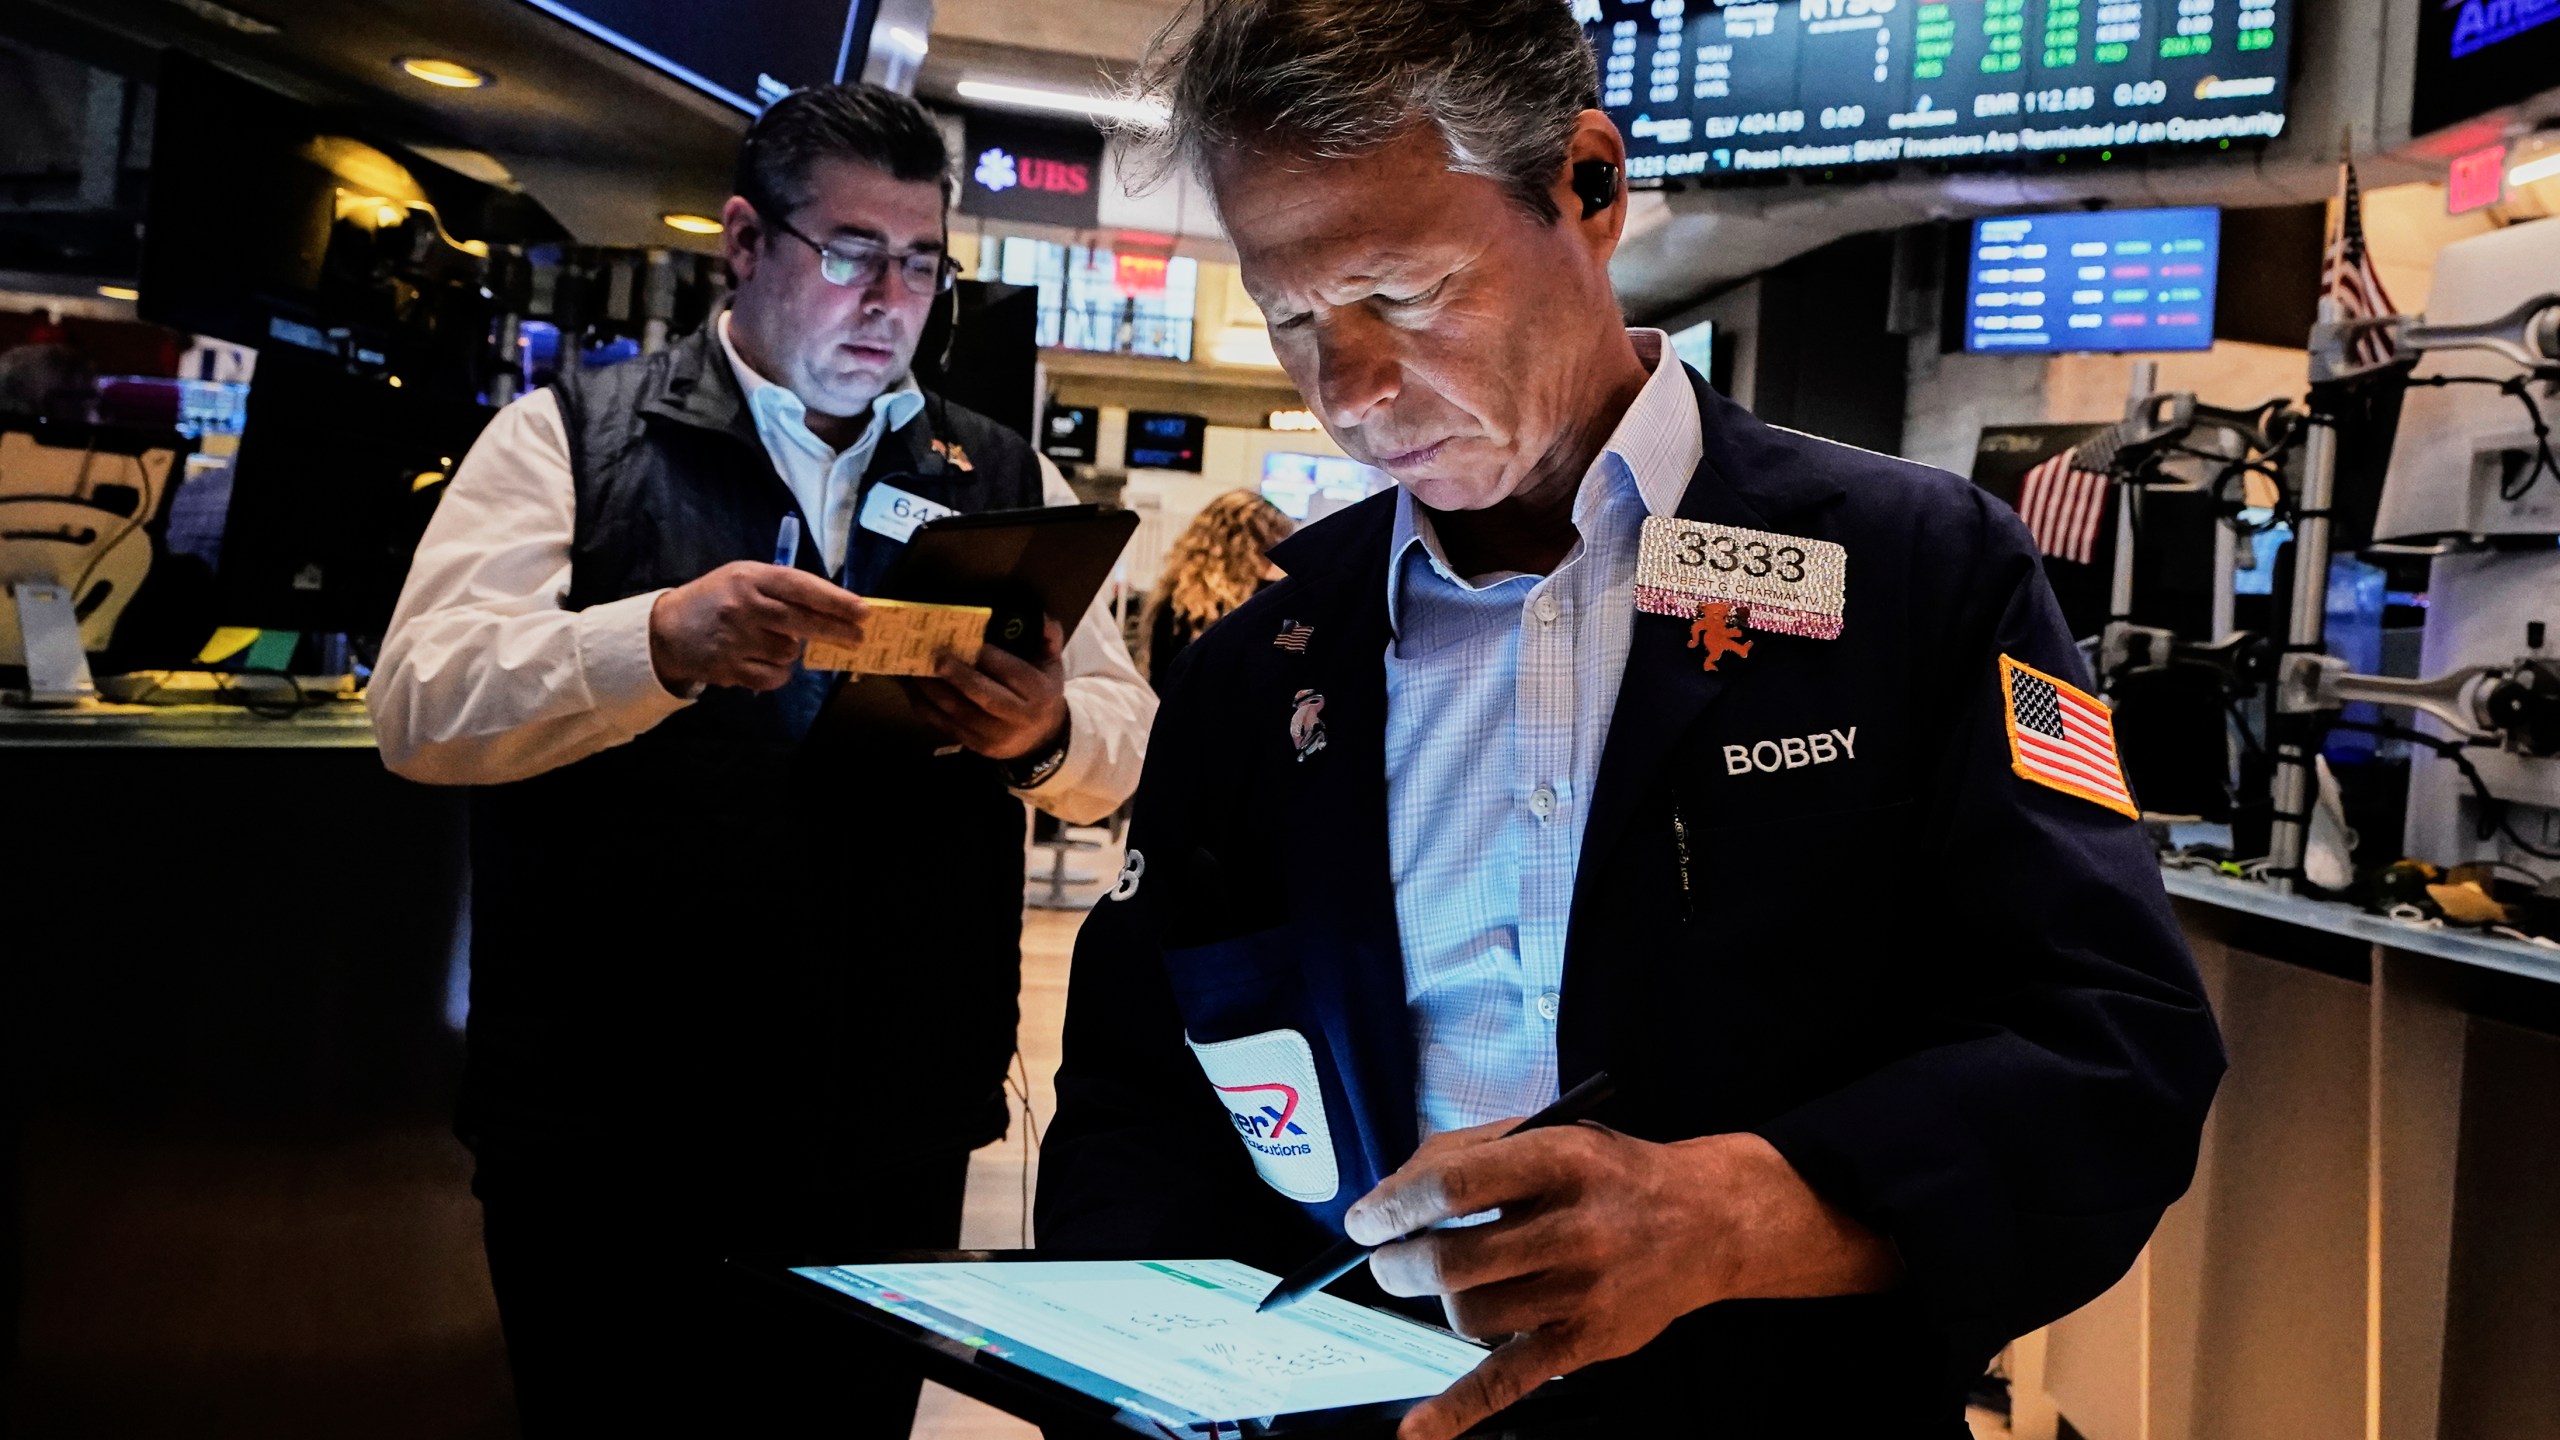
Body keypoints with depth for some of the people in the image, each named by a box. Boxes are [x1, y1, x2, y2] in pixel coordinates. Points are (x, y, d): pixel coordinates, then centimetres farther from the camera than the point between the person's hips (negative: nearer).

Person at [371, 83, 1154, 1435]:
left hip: (897, 1145, 3)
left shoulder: (1005, 482, 11)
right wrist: (663, 640, -27)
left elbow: (1125, 748, 9)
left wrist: (1044, 735, -15)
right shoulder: (570, 433, 2)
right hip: (606, 1141, -2)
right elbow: (420, 707, -9)